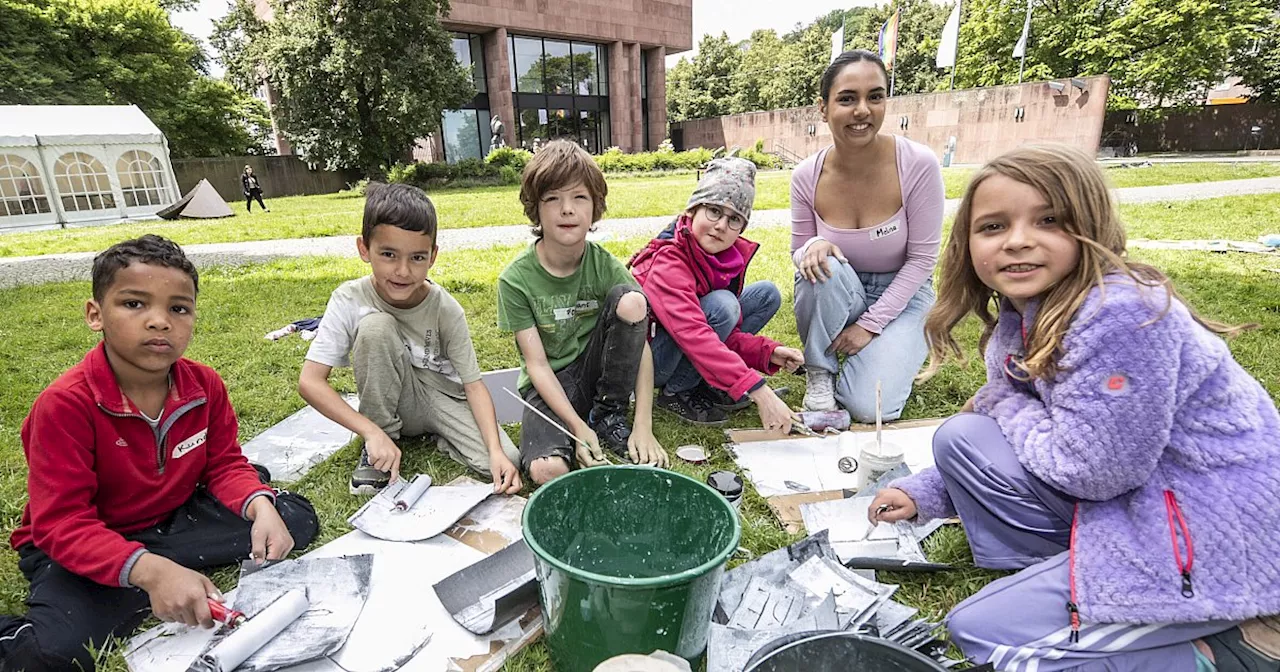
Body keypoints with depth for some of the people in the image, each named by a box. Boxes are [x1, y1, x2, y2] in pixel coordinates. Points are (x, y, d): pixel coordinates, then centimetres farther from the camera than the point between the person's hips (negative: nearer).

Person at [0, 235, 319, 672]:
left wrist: (260, 506, -25)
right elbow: (61, 523, -24)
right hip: (80, 548, -5)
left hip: (176, 518, 5)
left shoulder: (205, 385, -9)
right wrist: (151, 571, -41)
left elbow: (225, 464, -1)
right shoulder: (65, 404, -22)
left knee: (297, 520, -12)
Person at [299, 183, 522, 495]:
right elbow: (310, 381, -22)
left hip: (440, 396, 0)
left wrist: (497, 452, -32)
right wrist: (373, 432, -33)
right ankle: (381, 440, -11)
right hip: (391, 399, 0)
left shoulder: (445, 308, -19)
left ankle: (436, 434, 6)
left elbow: (473, 383, -18)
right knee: (376, 326, -29)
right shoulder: (350, 300, -20)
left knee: (507, 463, -24)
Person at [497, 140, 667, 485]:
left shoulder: (606, 266, -9)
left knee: (631, 301, -24)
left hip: (594, 370, 4)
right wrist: (578, 427, -23)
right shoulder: (516, 279, -13)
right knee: (548, 470, -34)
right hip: (549, 386, -3)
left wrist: (644, 426, -21)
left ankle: (608, 415, -7)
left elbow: (641, 345, -13)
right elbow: (537, 364, -13)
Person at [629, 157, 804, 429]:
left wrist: (768, 351, -20)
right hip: (646, 359, -8)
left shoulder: (732, 254, -4)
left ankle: (708, 386, -2)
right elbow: (696, 337, -41)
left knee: (767, 294, 0)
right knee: (722, 304, -30)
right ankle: (675, 394, -10)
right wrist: (758, 392, -46)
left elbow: (727, 333, -2)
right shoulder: (668, 262, -28)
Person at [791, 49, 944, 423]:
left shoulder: (918, 164, -20)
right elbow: (798, 252, -2)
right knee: (823, 266, -35)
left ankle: (891, 356, 16)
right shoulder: (807, 176, -14)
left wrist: (870, 325, -16)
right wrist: (812, 248, -28)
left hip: (900, 295, -2)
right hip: (835, 295, 2)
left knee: (870, 408, -21)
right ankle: (819, 371, -9)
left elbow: (921, 260, -14)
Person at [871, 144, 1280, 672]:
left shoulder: (1118, 314, -27)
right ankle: (1053, 576, 5)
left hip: (1212, 539, -8)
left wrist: (1008, 407, -8)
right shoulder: (1022, 314, 1)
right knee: (960, 437, 0)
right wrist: (924, 493, 10)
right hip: (1132, 499, 8)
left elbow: (1091, 471, -25)